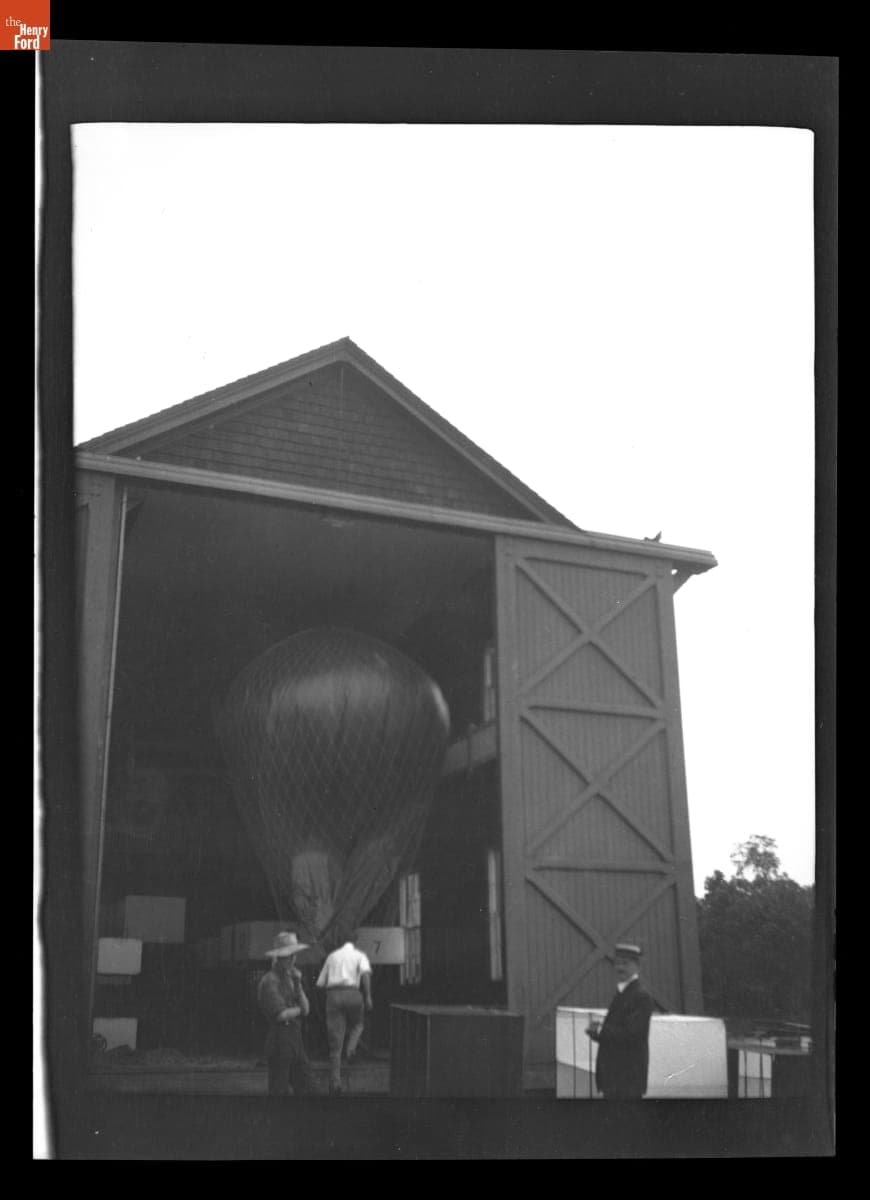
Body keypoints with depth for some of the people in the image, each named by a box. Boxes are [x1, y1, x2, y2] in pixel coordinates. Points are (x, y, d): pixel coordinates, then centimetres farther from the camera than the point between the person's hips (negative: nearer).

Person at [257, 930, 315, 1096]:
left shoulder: (289, 978, 16)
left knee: (305, 1089, 8)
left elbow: (306, 1009, 9)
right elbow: (281, 1015, -20)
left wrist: (298, 984, -3)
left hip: (295, 1041, 9)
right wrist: (299, 1010, 0)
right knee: (279, 1091, -3)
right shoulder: (269, 981, -13)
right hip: (280, 1041, -9)